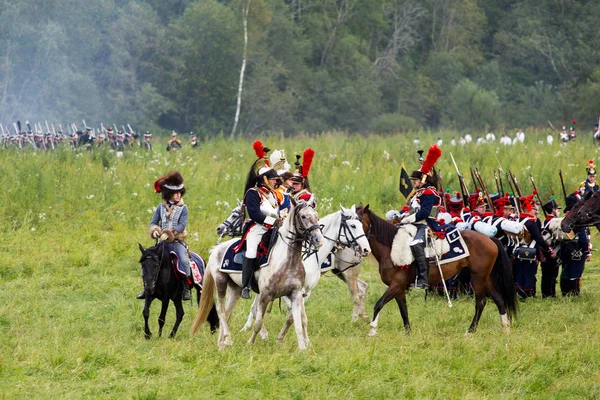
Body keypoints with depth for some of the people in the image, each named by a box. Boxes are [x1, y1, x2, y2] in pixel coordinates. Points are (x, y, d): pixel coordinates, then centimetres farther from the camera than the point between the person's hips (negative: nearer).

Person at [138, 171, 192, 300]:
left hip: (177, 242, -3)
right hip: (163, 242, 3)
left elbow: (181, 225, -11)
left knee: (184, 261, -26)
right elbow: (153, 222, 8)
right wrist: (155, 230, -15)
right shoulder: (161, 207, 9)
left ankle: (185, 289, -14)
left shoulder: (183, 208, 0)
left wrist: (169, 233, -24)